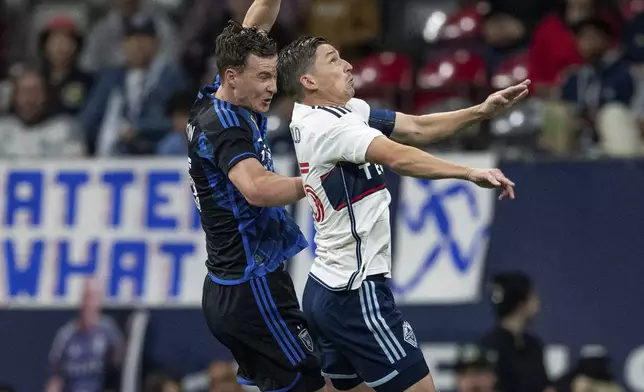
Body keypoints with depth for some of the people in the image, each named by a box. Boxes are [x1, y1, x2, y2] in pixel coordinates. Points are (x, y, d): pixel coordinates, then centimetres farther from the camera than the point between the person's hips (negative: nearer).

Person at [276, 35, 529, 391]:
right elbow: (398, 157, -35)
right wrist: (470, 173, -43)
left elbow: (416, 128, 12)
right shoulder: (328, 125, -19)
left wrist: (481, 111, 2)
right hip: (355, 294, -10)